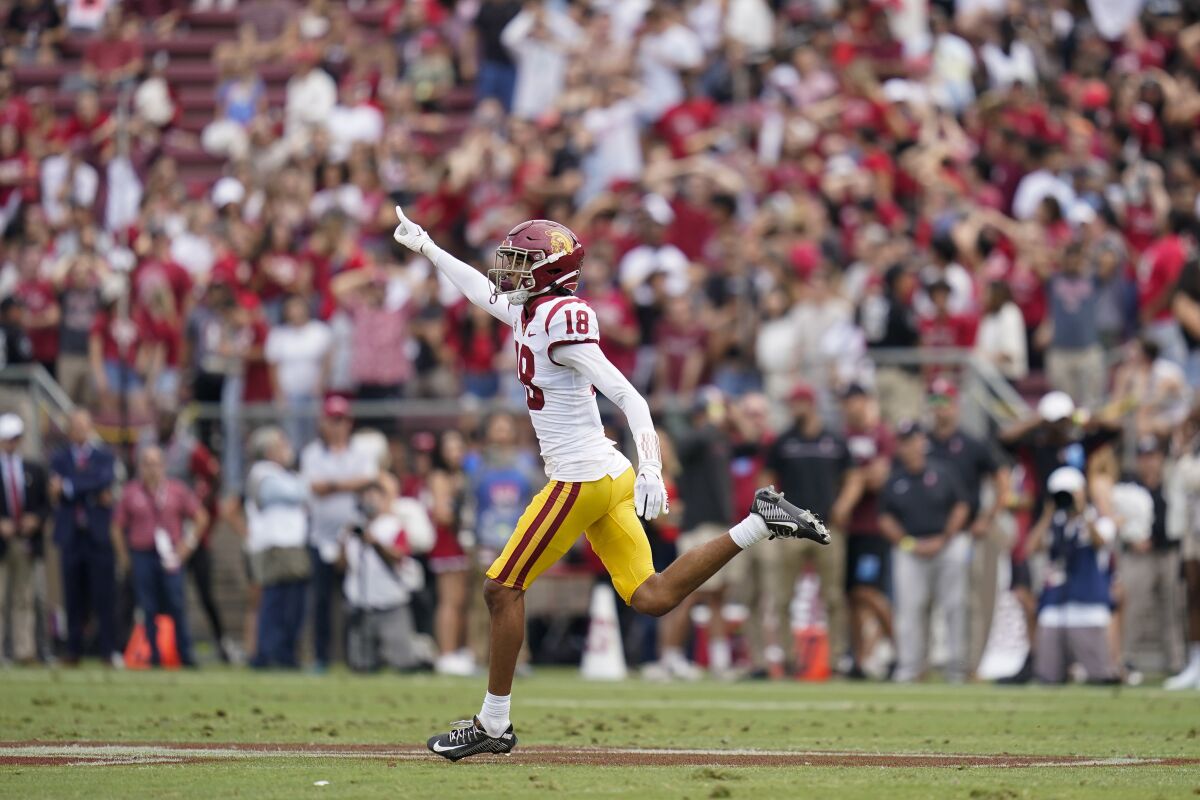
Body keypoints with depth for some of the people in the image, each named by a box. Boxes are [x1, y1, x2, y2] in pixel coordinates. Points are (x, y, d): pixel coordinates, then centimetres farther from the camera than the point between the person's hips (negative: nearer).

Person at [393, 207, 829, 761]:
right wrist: (425, 248, 40)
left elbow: (628, 397, -21)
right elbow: (484, 291, 34)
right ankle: (759, 523, 5)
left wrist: (651, 470, -29)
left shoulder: (560, 325, -15)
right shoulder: (531, 314, 11)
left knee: (503, 588, 0)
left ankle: (493, 725, 8)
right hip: (607, 476, 9)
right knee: (651, 598, 5)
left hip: (582, 480, -9)